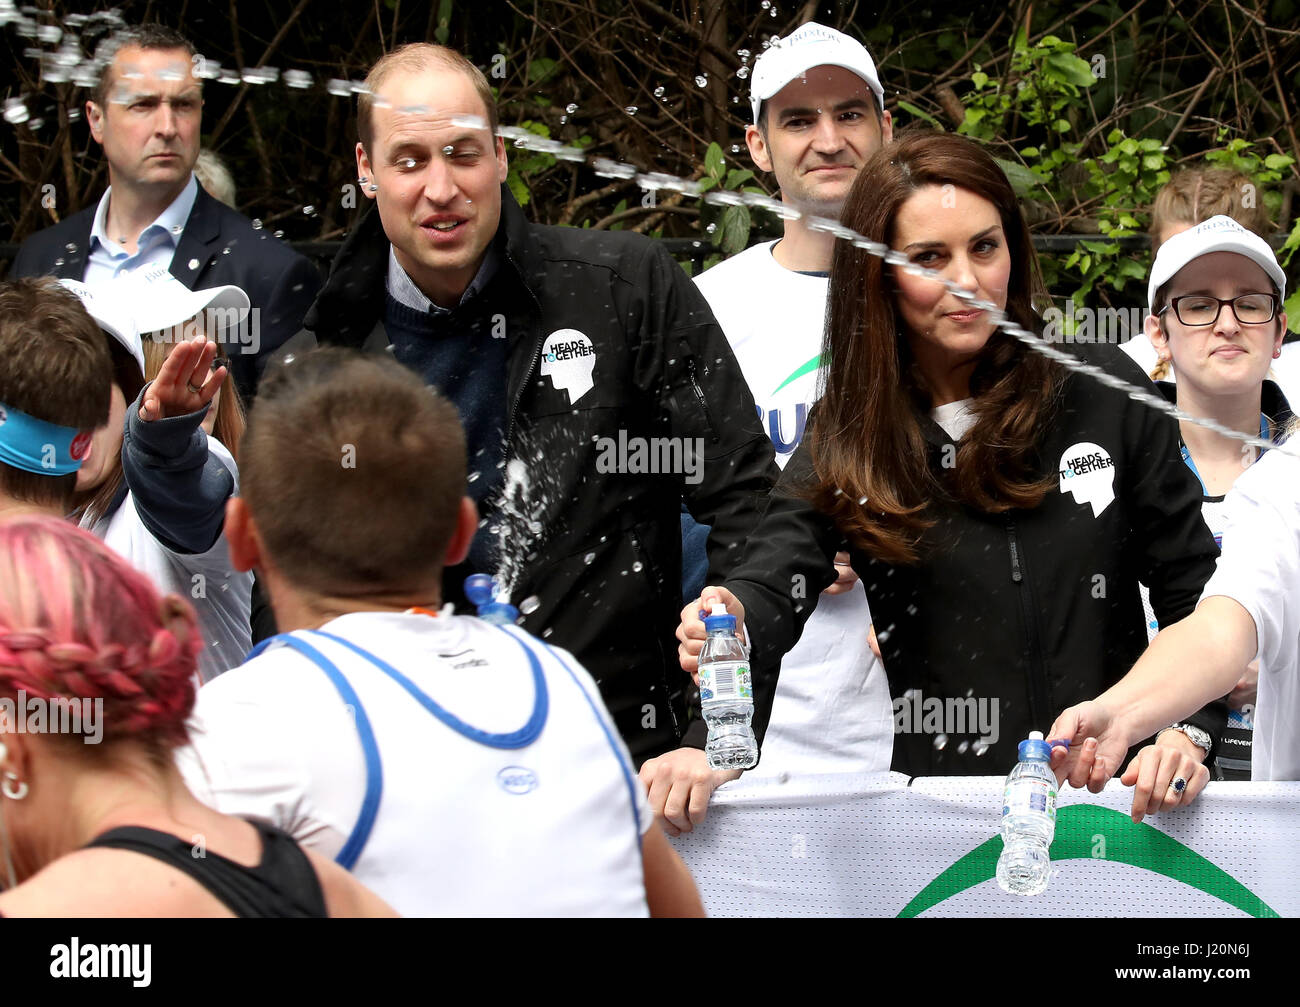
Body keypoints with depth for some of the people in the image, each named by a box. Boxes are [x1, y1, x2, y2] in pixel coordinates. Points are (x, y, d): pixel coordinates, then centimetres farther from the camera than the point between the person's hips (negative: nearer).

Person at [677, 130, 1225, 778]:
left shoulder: (1104, 395, 7)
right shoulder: (847, 434, 6)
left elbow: (1191, 585, 12)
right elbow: (774, 581, -9)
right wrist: (729, 620, -33)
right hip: (942, 790, 3)